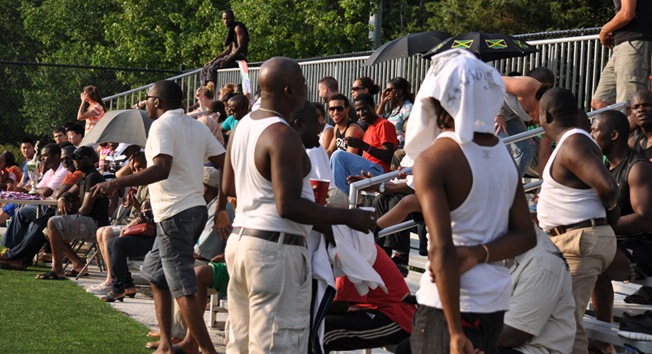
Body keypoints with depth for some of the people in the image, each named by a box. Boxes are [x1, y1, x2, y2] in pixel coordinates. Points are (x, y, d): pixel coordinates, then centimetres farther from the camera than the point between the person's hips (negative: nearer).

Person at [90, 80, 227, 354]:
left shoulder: (162, 125, -10)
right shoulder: (198, 127, 15)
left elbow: (162, 169, -26)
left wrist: (116, 183, -28)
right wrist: (222, 208, 20)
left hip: (175, 214, -10)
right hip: (195, 209, 10)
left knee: (182, 288, -7)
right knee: (155, 273, 20)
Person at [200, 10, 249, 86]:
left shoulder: (238, 28, -8)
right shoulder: (231, 30, 21)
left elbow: (241, 47, -19)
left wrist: (227, 60, -27)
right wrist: (214, 59, 12)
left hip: (239, 57, -10)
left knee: (212, 69, -28)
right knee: (204, 70, 0)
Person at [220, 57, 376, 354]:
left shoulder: (242, 126, 10)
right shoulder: (283, 137, -18)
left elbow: (228, 187, 20)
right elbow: (288, 206, -23)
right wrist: (348, 217, -17)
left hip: (239, 239, 9)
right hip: (276, 250, -9)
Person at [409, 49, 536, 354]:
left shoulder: (432, 160, -13)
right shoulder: (503, 153, 9)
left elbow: (443, 250, -19)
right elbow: (526, 235, 9)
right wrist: (478, 254, -6)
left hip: (451, 302, -7)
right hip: (497, 298, 7)